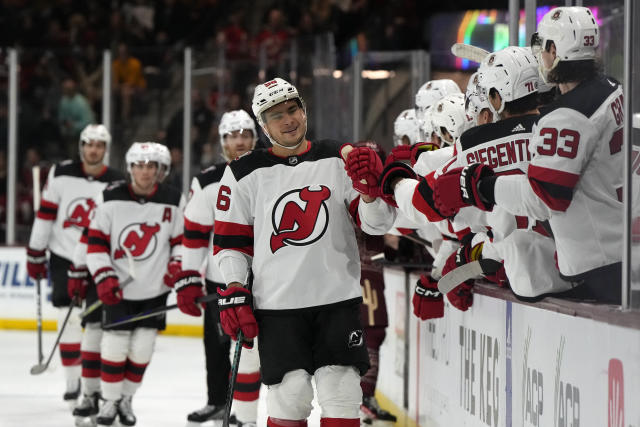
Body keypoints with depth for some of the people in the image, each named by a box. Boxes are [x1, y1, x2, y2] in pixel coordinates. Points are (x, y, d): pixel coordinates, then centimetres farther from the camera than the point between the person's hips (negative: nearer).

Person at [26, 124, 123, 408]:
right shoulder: (61, 174, -2)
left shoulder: (117, 184, -4)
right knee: (69, 321, 1)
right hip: (63, 257, 1)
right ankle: (73, 380, 11)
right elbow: (45, 215, 3)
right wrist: (35, 255, 3)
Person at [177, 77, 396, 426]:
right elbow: (230, 241, 7)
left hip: (338, 298, 1)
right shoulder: (245, 174, 4)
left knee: (341, 394, -1)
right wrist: (233, 293, -3)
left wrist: (371, 189, -17)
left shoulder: (340, 160, 6)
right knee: (290, 394, -5)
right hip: (276, 305, -1)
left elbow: (376, 223, 3)